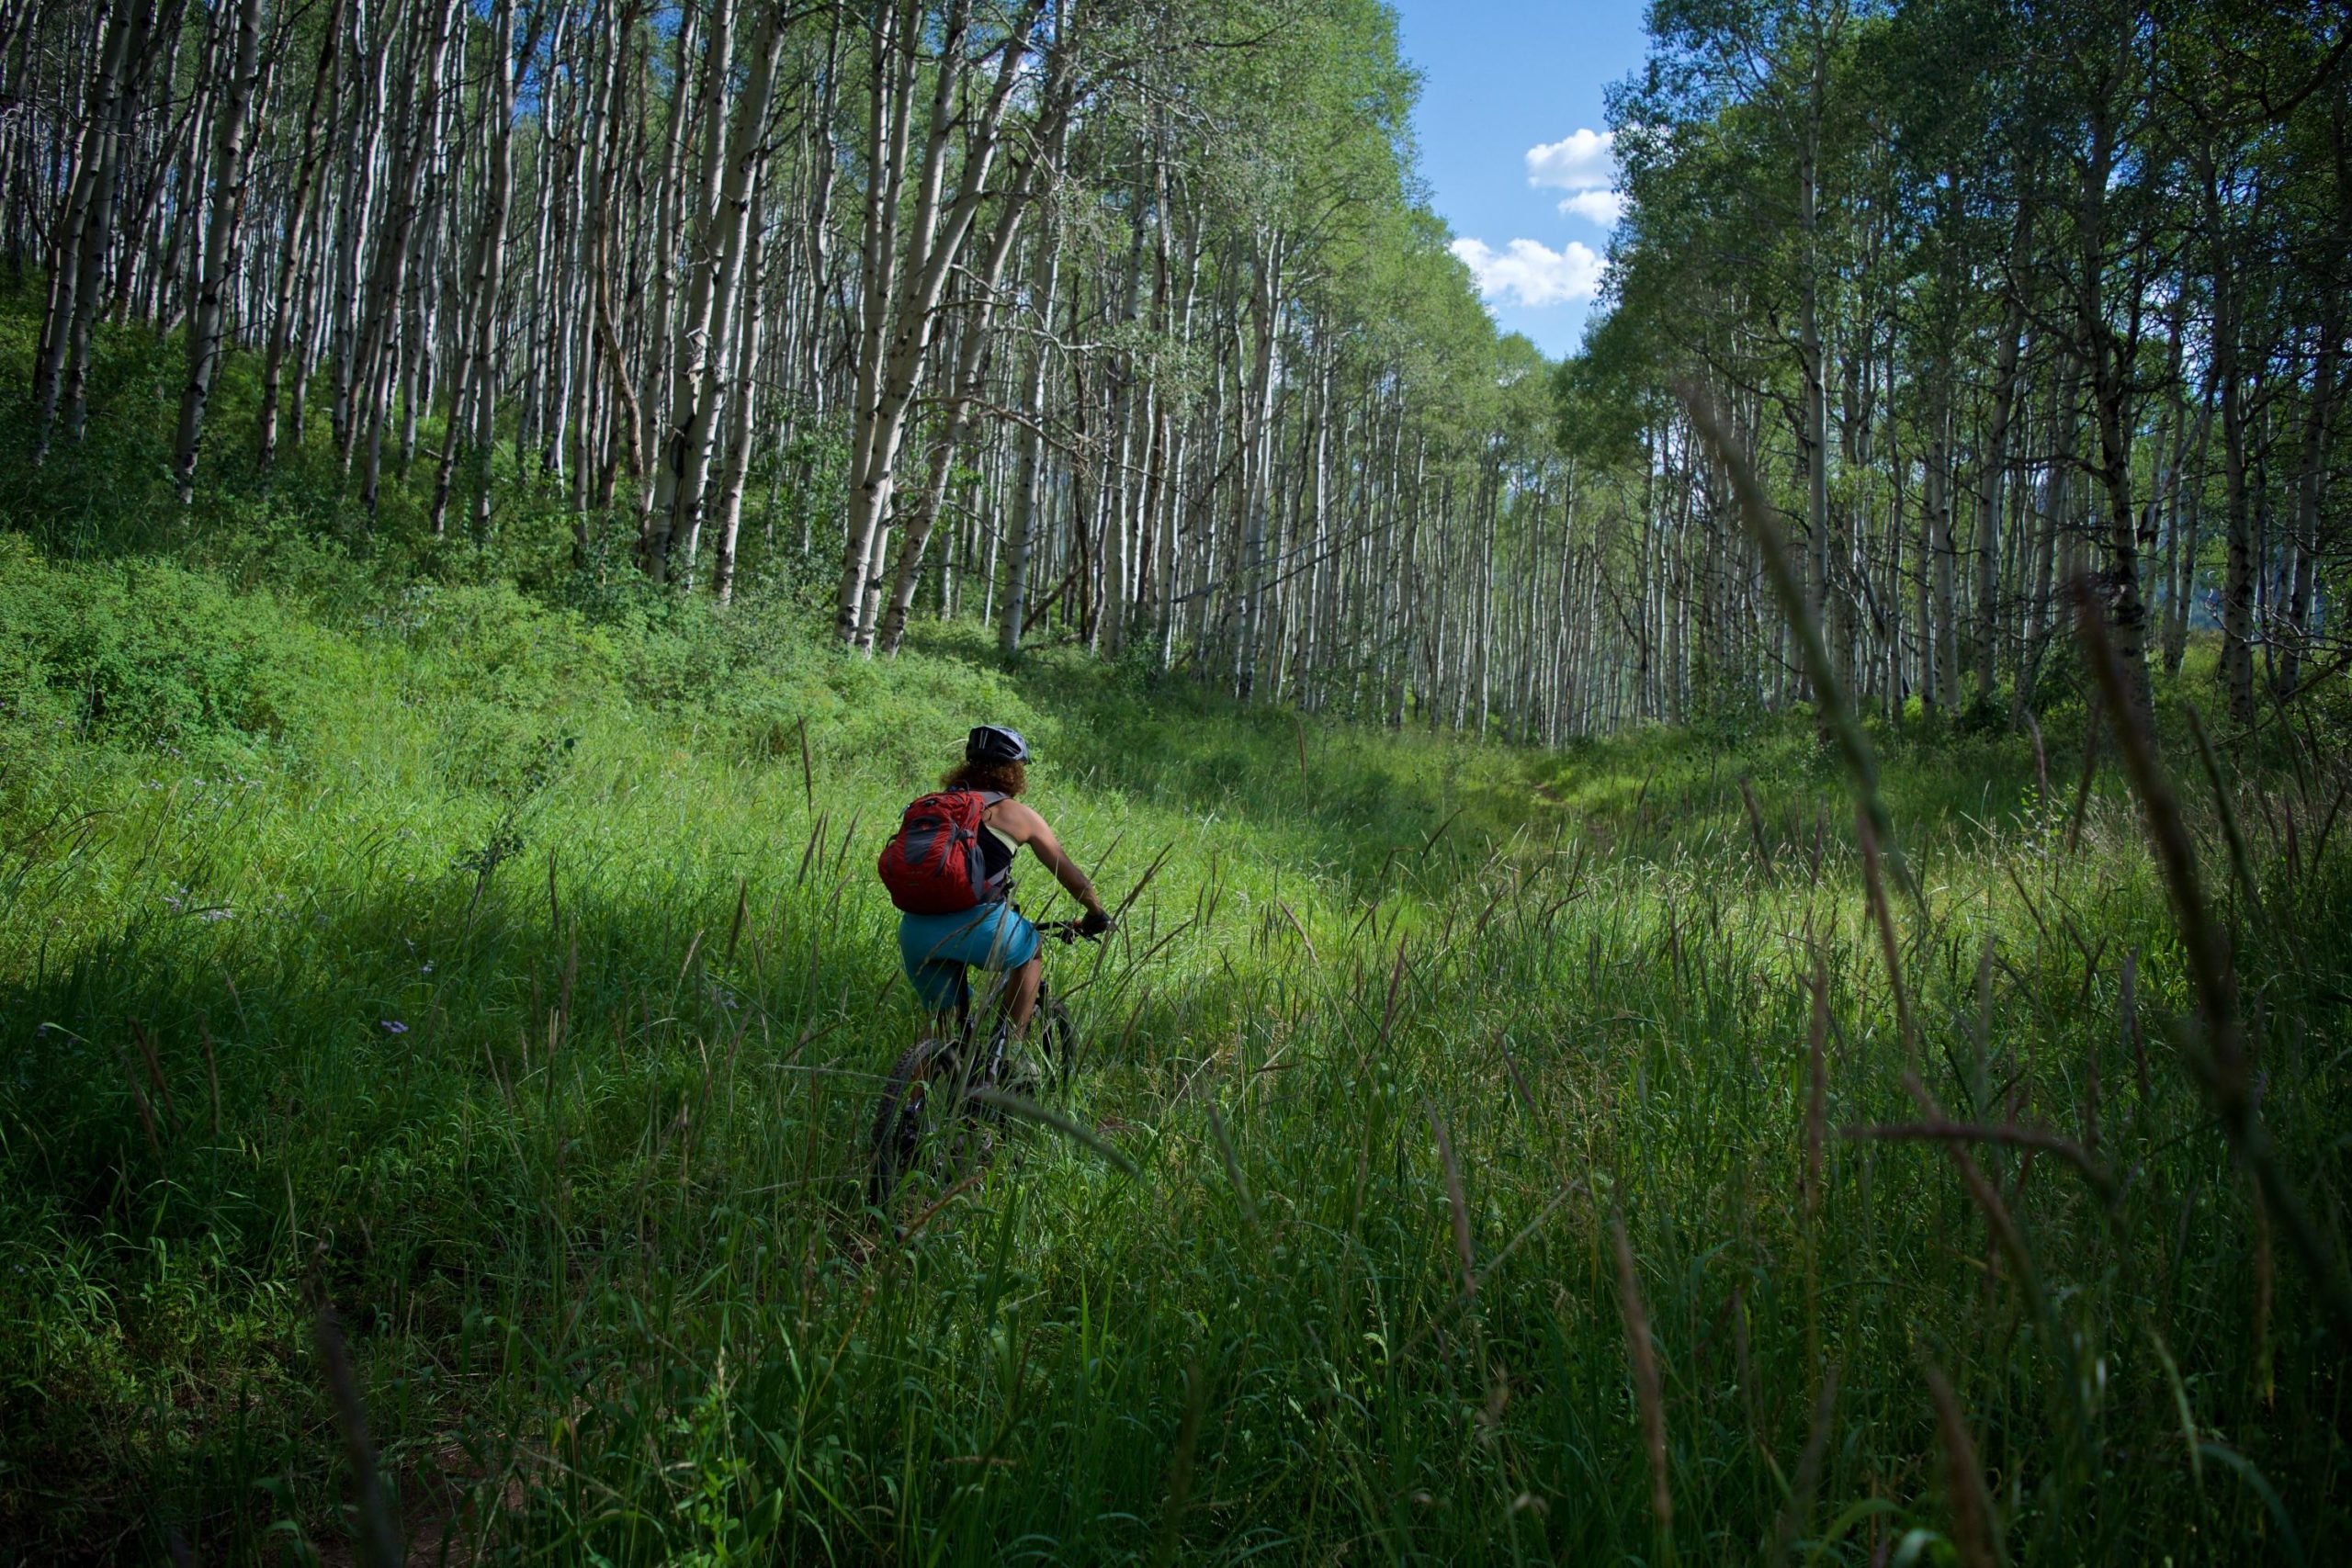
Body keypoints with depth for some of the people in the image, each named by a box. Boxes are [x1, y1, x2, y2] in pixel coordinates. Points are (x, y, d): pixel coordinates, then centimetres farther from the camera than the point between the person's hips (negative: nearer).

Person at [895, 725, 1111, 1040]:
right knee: (1031, 951, 28)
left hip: (915, 930, 4)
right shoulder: (1017, 814, 12)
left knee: (947, 1026, 24)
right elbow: (1070, 875, 19)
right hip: (975, 923, -4)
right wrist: (1097, 914, 36)